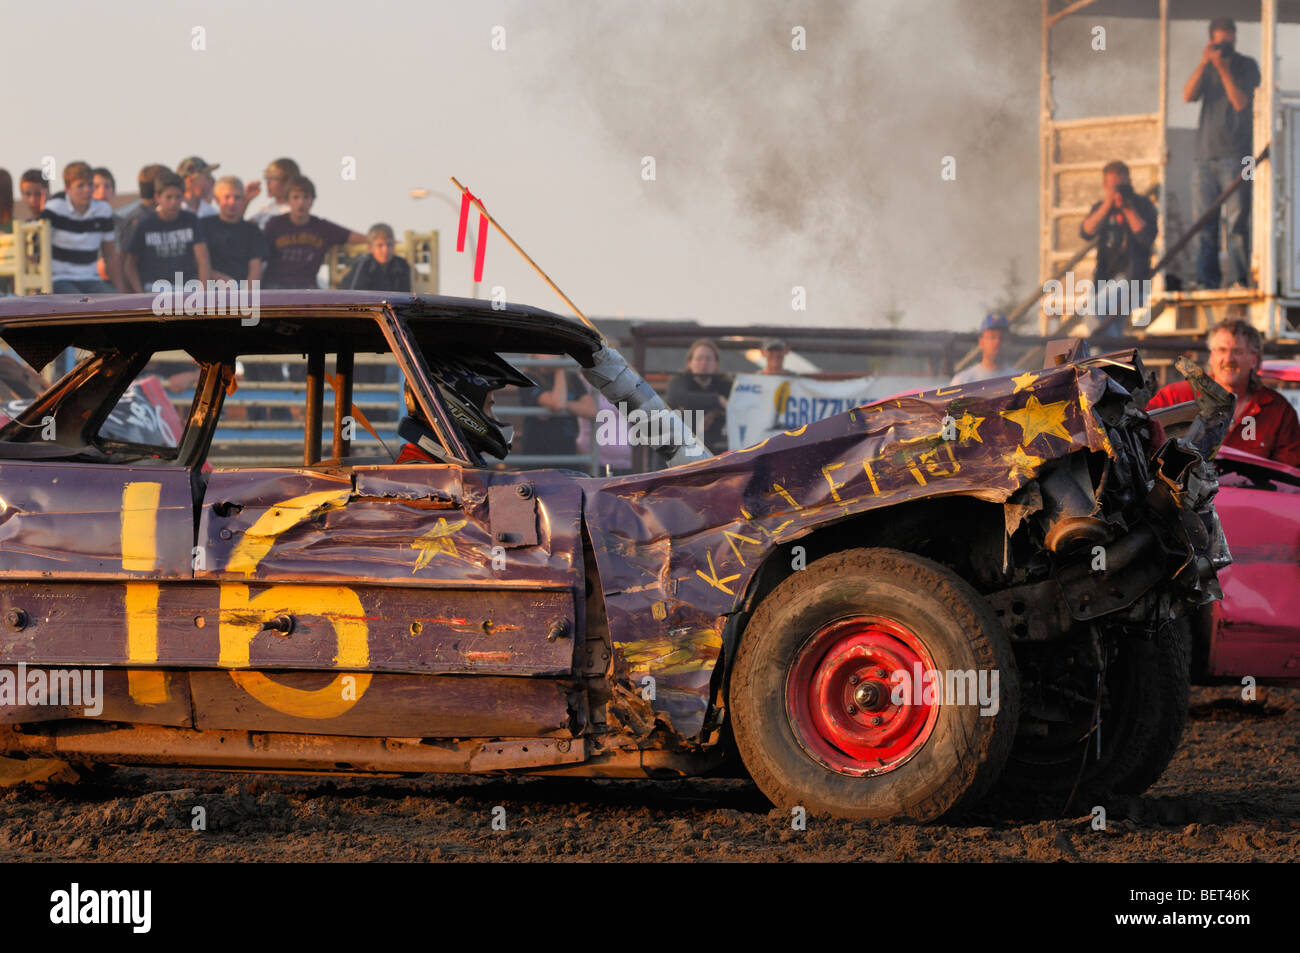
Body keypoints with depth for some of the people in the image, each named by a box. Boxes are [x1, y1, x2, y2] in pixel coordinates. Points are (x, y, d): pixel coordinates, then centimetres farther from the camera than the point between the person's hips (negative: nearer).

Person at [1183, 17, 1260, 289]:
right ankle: (1207, 280, 0)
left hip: (1235, 155, -4)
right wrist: (1203, 64, -8)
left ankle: (1236, 278, -17)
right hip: (1205, 155, 4)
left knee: (1236, 221, -13)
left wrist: (1223, 68, -10)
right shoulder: (1206, 68, 18)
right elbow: (1188, 95, 2)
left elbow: (1240, 102, -7)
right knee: (1203, 223, -1)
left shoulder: (1247, 66, 5)